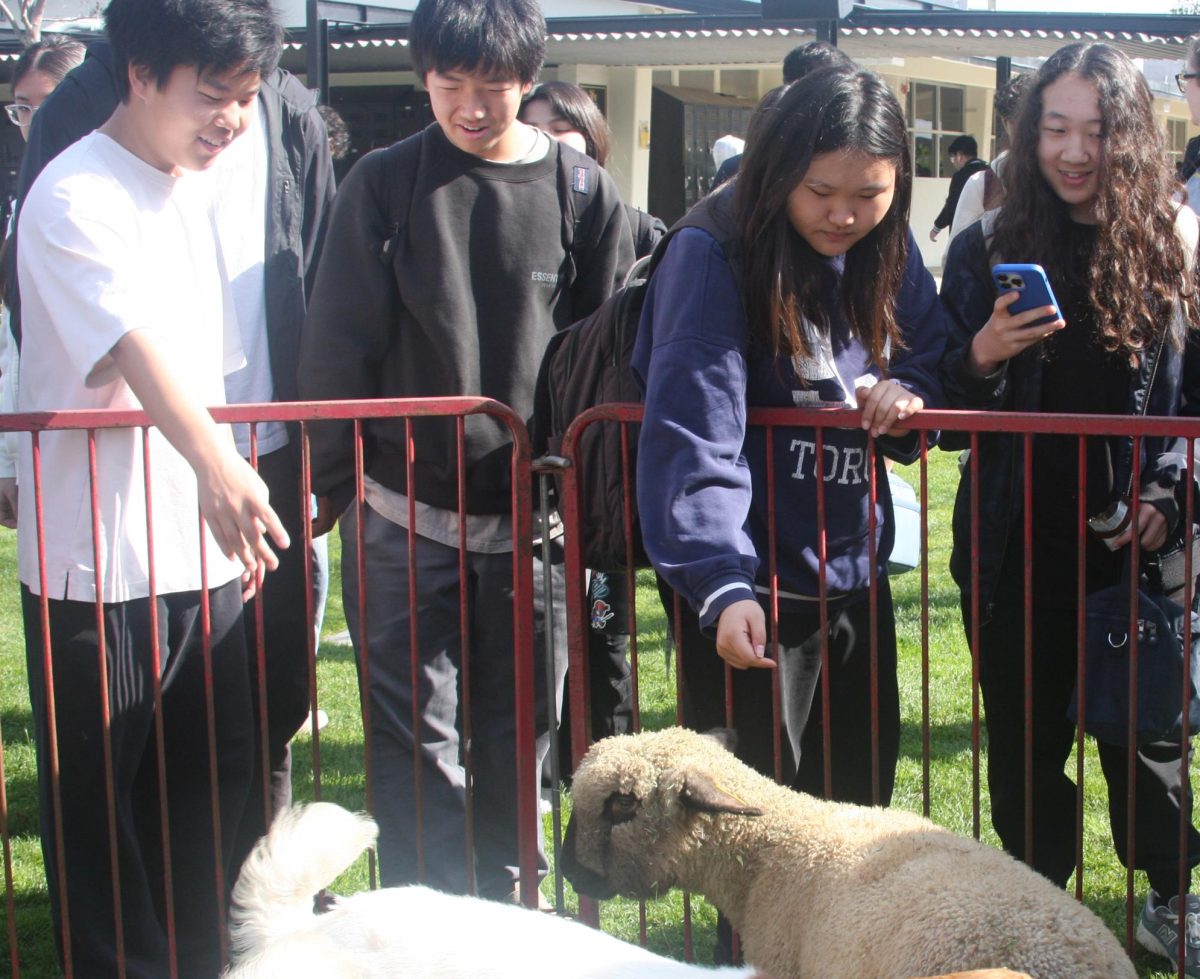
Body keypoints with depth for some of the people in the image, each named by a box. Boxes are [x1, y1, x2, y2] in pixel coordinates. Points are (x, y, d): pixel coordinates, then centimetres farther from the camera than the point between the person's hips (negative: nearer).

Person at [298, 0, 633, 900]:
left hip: (531, 516, 1)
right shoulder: (385, 185, -1)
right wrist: (328, 486, -1)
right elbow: (337, 346, 1)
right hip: (403, 514, -1)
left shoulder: (581, 191, 0)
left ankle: (503, 911, 28)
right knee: (415, 733, 2)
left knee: (518, 732, 11)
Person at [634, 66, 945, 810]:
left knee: (862, 799, 18)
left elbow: (930, 367, 16)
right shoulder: (714, 255, -17)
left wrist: (907, 397, -10)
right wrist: (722, 584, -36)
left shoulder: (889, 256, 4)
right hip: (755, 590, -6)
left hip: (858, 574, 7)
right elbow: (694, 434, -25)